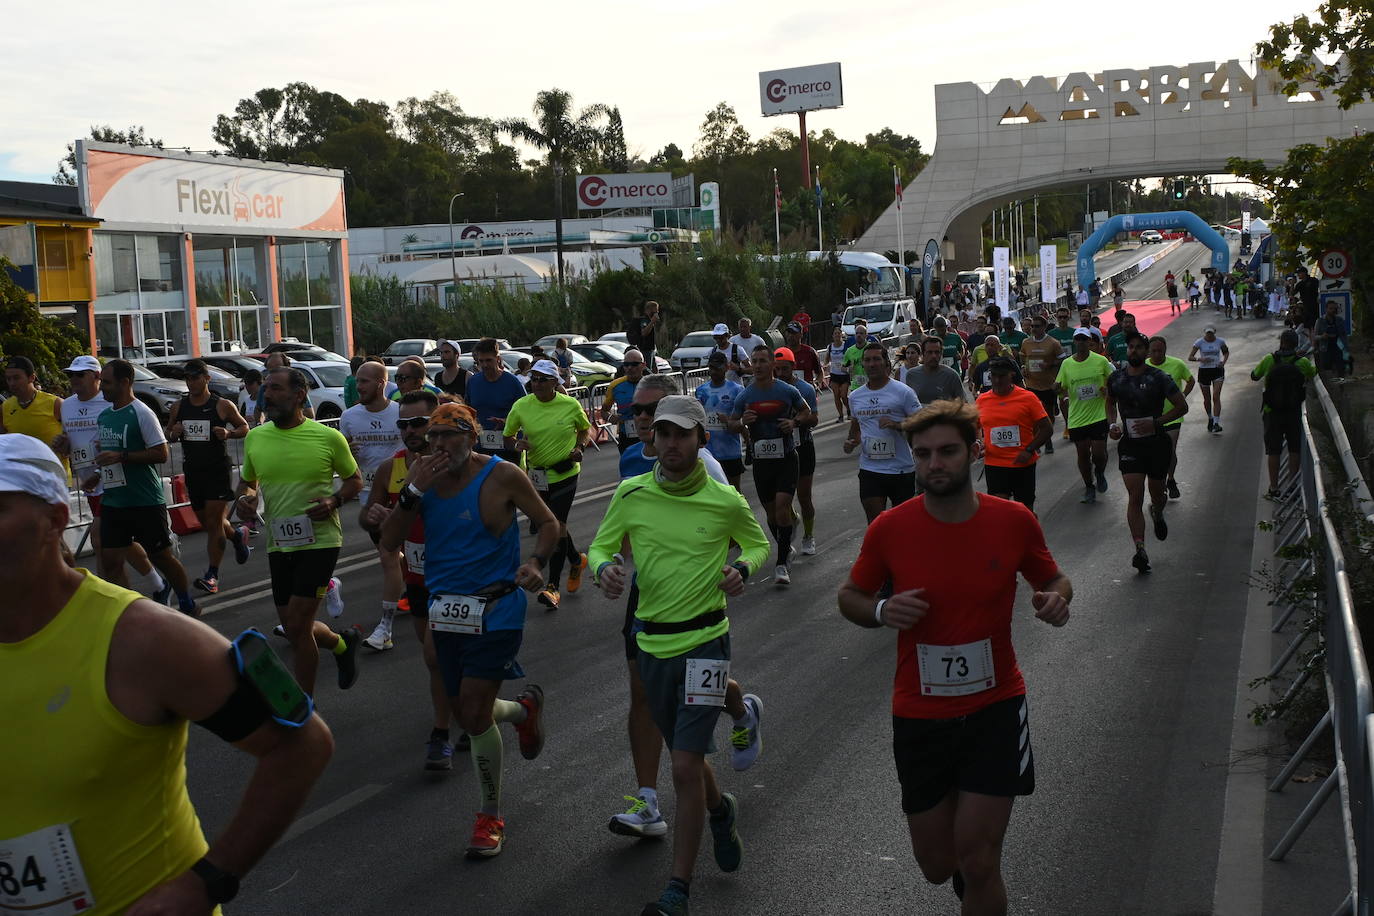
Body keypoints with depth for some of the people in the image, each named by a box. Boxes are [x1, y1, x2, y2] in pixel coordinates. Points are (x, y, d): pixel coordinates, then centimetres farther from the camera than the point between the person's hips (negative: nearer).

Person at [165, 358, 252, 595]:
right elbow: (168, 435, 17)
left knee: (214, 523, -8)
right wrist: (173, 434, -6)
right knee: (206, 522, 15)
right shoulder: (178, 407, 7)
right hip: (192, 471, 5)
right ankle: (237, 534, 46)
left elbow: (244, 428, 5)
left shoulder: (222, 405, -5)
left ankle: (212, 575, -4)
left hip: (218, 469, -5)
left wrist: (228, 433, -15)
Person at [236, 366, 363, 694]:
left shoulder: (329, 437, -8)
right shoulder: (255, 437, 4)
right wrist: (245, 498, -5)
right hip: (278, 544, 5)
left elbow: (354, 479, 4)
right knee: (295, 630, 11)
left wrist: (334, 501, -16)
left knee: (296, 626, -9)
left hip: (320, 541, -5)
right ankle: (342, 644, 43)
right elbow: (247, 480, 18)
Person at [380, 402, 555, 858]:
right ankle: (525, 708, 46)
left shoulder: (501, 476, -12)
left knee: (475, 715, -9)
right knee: (466, 713, 14)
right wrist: (413, 492, -18)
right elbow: (389, 542, -3)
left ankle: (490, 819, 15)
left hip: (495, 610, -6)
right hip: (445, 610, 6)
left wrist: (536, 562, -21)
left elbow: (548, 522, -1)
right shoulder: (422, 473, 1)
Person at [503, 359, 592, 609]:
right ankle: (576, 559, 41)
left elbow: (585, 429, 11)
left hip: (565, 473, -3)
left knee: (557, 524, -11)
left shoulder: (570, 405, -7)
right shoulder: (521, 406, -5)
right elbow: (507, 434, 7)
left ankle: (552, 586, -6)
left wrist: (579, 447, -8)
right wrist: (518, 444, -15)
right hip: (537, 473, 3)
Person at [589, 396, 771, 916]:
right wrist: (605, 568, -15)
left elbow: (758, 543, 11)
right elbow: (601, 546, 8)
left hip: (705, 639, -4)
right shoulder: (631, 494, -1)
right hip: (652, 642, 4)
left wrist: (742, 568, -10)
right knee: (686, 754, 18)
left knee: (685, 766, -10)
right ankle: (720, 810, 52)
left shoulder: (725, 501, -6)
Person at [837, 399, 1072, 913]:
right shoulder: (889, 529, -11)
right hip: (919, 716, 1)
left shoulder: (1013, 521, -9)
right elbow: (850, 597, 3)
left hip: (995, 708, -1)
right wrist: (880, 611, -19)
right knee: (938, 867, 12)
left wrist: (1057, 599, -15)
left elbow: (1053, 579, 8)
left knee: (977, 865, -5)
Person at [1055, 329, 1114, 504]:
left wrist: (1107, 389, -13)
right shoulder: (1066, 364, 1)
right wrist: (1064, 395, -14)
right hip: (1077, 417, 2)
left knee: (1099, 453, -5)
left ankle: (1100, 473, 29)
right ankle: (1089, 488, 27)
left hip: (1098, 415, -2)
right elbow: (1062, 388, 9)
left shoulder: (1101, 361, -4)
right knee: (1083, 454, 9)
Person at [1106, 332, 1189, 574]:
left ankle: (1157, 513, 53)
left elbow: (1182, 406, -6)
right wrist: (1112, 424, 1)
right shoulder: (1116, 378, 1)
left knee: (1157, 494, 15)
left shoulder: (1158, 378, -9)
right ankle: (1140, 550, -13)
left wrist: (1156, 422, -18)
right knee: (1135, 497, -10)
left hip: (1157, 443, -1)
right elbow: (1110, 402, 20)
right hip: (1129, 445, 1)